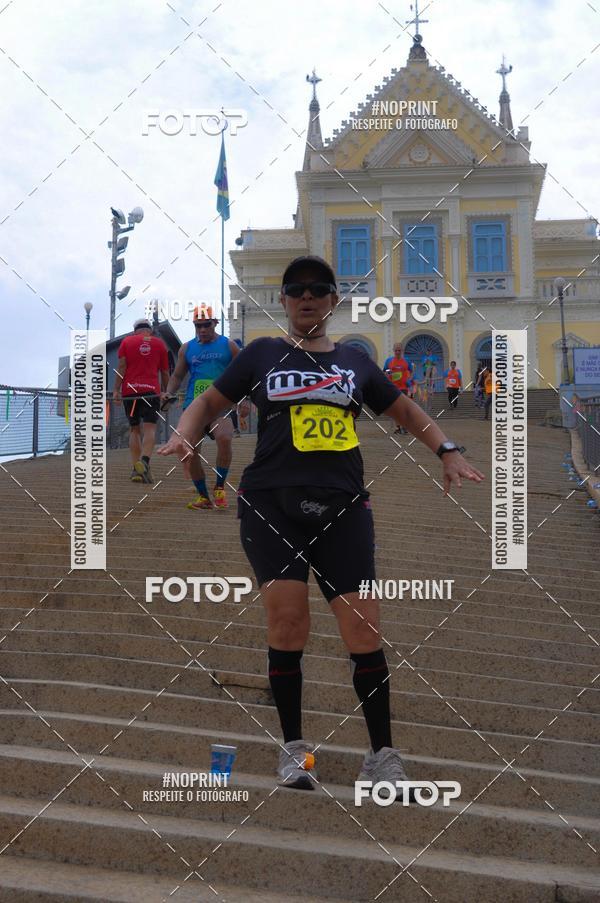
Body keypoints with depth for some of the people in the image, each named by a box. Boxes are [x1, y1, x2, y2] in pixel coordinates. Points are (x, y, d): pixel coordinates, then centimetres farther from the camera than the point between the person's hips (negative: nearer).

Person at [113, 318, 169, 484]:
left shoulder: (127, 341, 11)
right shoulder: (159, 344, 13)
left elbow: (121, 367, 0)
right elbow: (165, 372, 15)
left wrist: (116, 390, -2)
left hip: (130, 389, 1)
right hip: (151, 389, -1)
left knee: (134, 429, 9)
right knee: (150, 428, -8)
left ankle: (136, 469, 3)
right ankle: (145, 460, -32)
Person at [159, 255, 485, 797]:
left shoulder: (355, 362, 17)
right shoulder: (262, 354, 13)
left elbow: (406, 411, 27)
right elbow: (210, 403, 16)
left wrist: (448, 452, 15)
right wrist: (183, 437, -4)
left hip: (342, 508, 1)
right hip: (271, 505, -1)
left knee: (363, 630, -6)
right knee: (287, 620, -11)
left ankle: (383, 755, 8)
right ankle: (294, 747, 8)